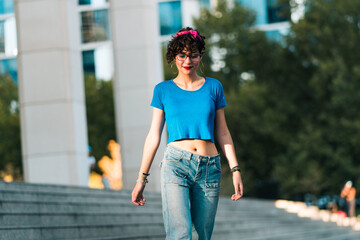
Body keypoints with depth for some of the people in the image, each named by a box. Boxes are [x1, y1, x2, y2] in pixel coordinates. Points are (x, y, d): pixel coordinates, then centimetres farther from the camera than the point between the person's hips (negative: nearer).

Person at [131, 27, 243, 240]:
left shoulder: (213, 87, 11)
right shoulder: (163, 90, 8)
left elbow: (222, 133, 13)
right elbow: (154, 135, 8)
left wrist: (235, 169, 5)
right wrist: (142, 178, 6)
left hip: (209, 168, 2)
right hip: (176, 165, -2)